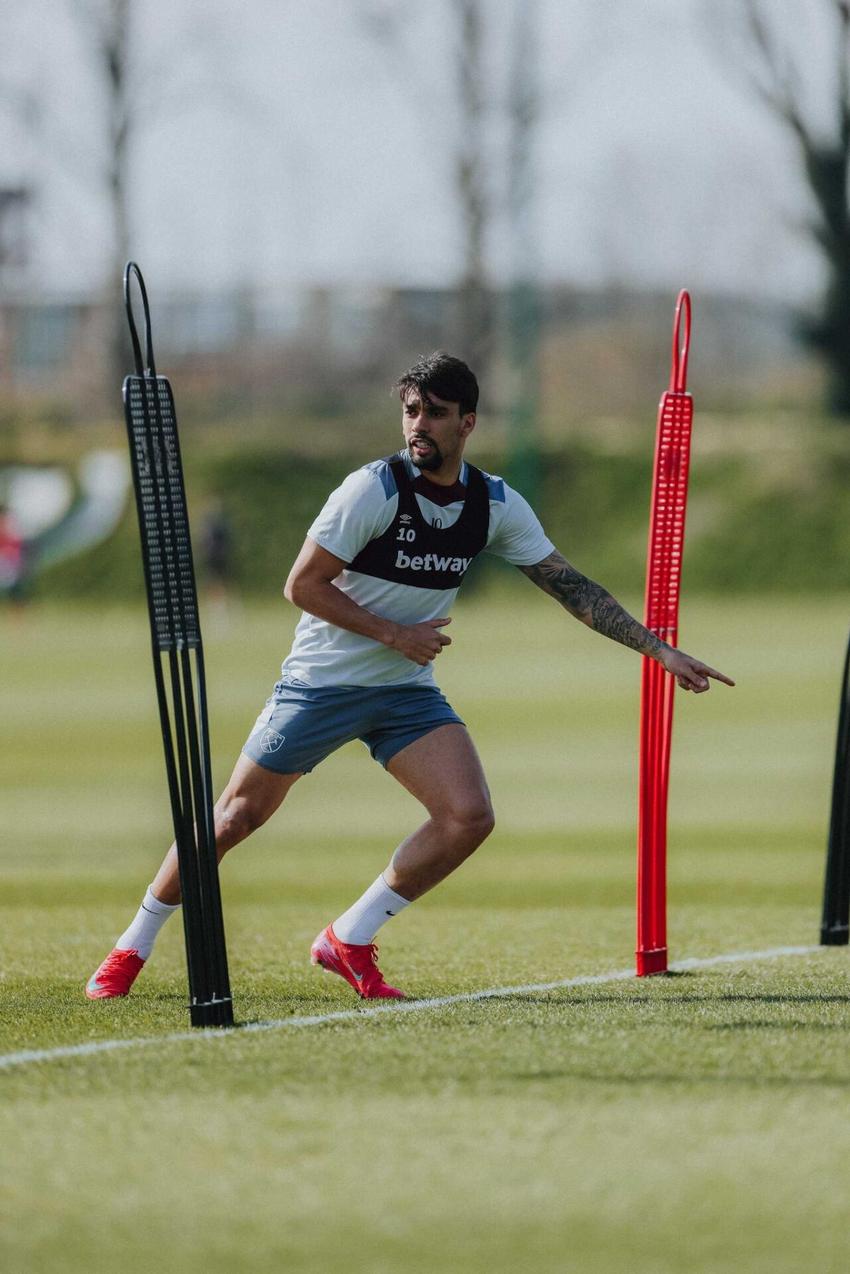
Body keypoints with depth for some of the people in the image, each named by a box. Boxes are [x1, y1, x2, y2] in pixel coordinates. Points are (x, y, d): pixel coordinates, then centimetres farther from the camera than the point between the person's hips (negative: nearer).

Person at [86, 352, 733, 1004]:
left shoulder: (496, 505, -4)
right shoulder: (374, 489, -19)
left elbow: (571, 585, 1)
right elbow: (303, 585, -16)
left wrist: (660, 649, -3)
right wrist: (395, 634, -17)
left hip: (407, 692, 4)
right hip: (321, 681, -4)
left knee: (468, 818, -15)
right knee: (237, 816, -1)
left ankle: (350, 939, 1)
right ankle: (132, 947, 16)